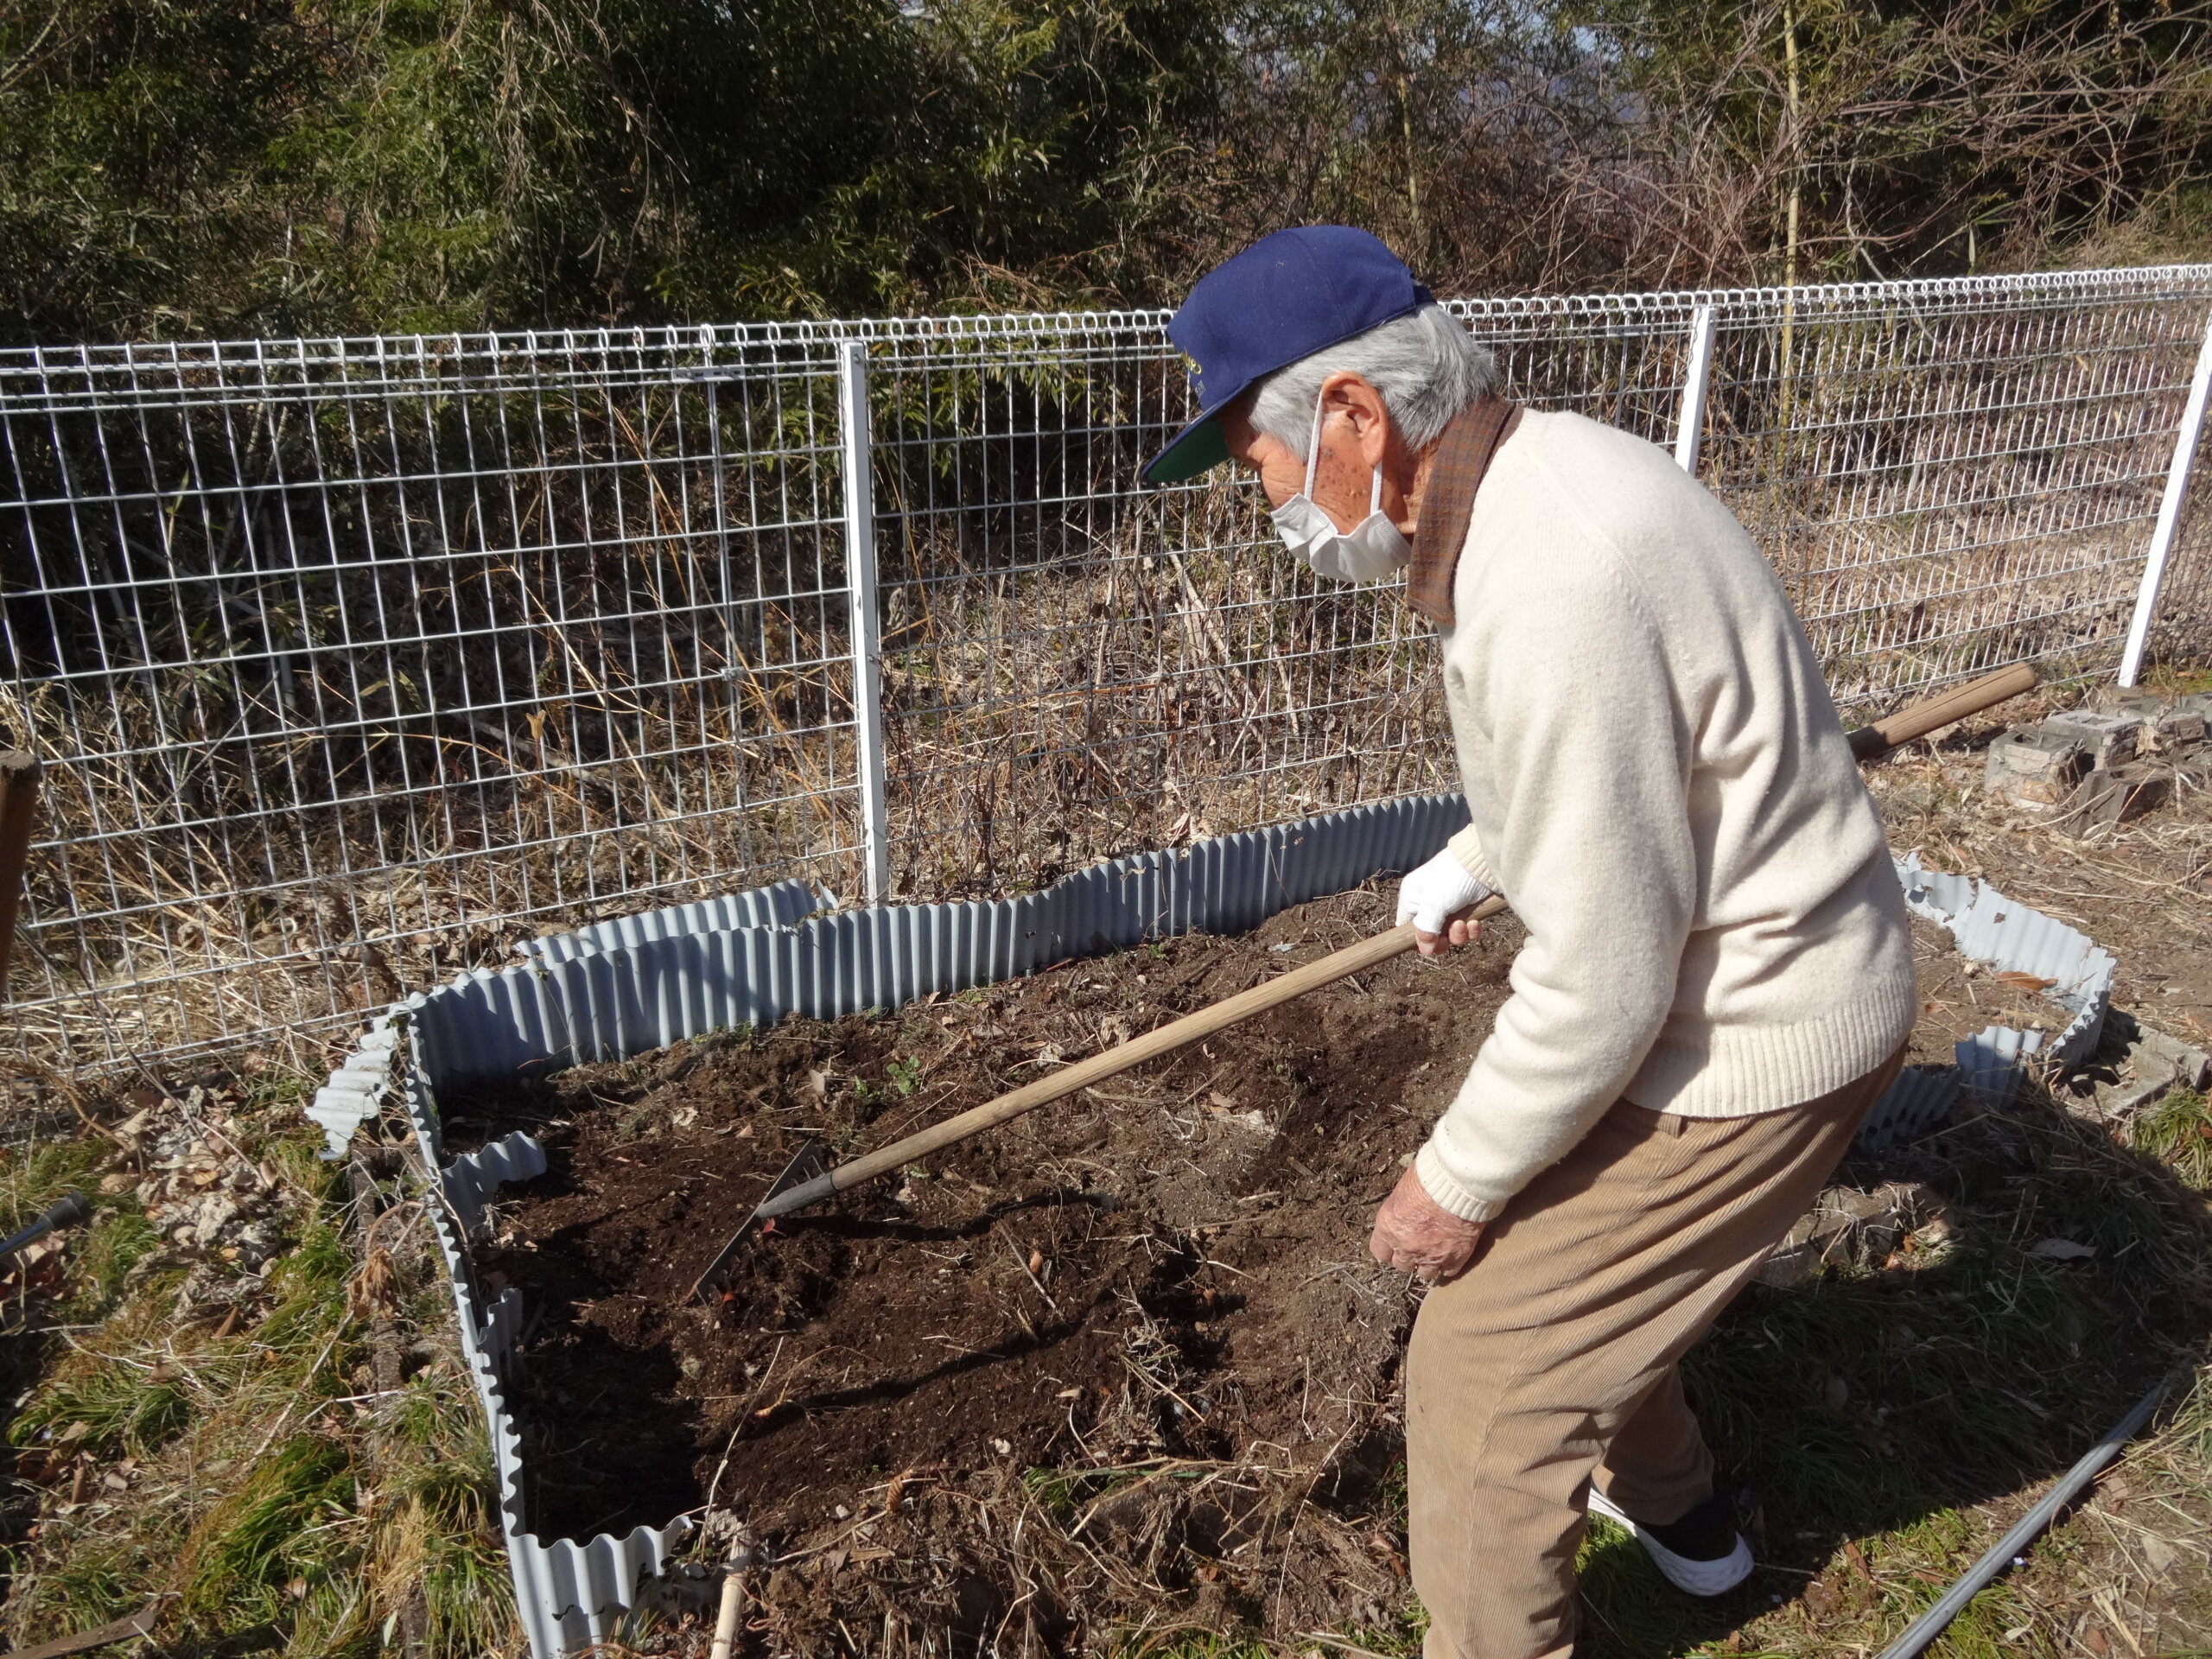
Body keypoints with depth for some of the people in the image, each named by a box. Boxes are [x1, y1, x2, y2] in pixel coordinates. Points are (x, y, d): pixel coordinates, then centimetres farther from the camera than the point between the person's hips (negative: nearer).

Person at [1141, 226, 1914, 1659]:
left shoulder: (1554, 587, -33)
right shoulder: (1543, 469, 0)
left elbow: (1602, 980, -28)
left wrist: (1460, 1179, -15)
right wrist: (1469, 862, 21)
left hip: (1747, 1042, -10)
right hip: (1747, 967, 10)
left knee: (1485, 1366, 2)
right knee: (1562, 1252, 27)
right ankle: (1675, 1508, 52)